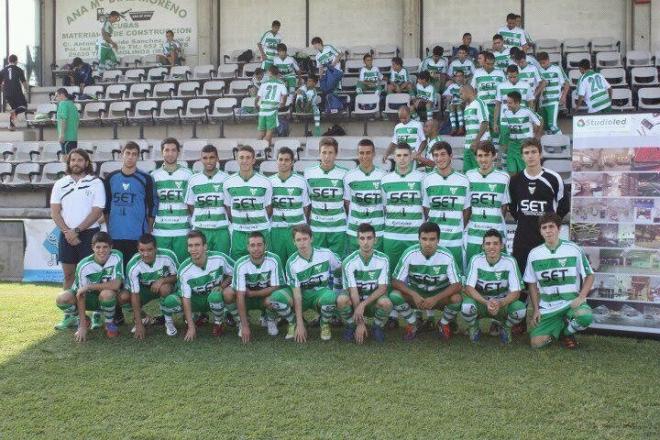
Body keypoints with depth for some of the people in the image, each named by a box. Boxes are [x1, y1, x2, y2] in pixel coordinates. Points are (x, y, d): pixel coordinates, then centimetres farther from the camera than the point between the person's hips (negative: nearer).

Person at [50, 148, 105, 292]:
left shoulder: (96, 183, -1)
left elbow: (97, 212, -8)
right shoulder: (60, 184, 8)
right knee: (68, 275, 7)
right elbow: (54, 212, 3)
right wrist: (67, 231, -10)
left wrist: (77, 230, -13)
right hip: (66, 235, 3)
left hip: (89, 234, -3)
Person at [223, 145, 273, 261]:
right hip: (238, 233, 1)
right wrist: (236, 224, 10)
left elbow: (268, 208, 7)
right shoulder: (229, 183, 2)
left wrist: (261, 223, 9)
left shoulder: (265, 182, -3)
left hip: (261, 231, -1)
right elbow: (228, 207, 11)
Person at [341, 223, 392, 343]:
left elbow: (382, 288, -14)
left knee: (386, 303, -34)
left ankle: (377, 327, -1)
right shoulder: (349, 262, -16)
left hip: (373, 300, 1)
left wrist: (363, 304, -29)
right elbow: (353, 292, -19)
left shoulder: (383, 259, -11)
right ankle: (352, 326, -3)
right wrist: (360, 323, -24)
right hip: (355, 300, 0)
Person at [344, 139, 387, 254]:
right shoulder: (349, 176, 1)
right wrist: (354, 219, 3)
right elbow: (347, 203, 9)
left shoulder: (383, 176, -2)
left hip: (378, 231, -1)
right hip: (354, 231, 1)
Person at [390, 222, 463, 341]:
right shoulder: (410, 253, -19)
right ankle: (412, 323, 1)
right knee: (394, 296, -28)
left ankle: (444, 324, 2)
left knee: (456, 299, -32)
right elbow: (396, 281, -16)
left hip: (439, 295, 0)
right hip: (415, 293, 1)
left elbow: (457, 285, -20)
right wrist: (413, 295, -34)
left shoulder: (446, 256, -20)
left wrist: (435, 298, -35)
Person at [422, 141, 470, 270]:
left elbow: (466, 209, 8)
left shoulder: (463, 181, 0)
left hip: (455, 240, 0)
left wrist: (460, 229, 5)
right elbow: (426, 208, 7)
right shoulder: (427, 180, 1)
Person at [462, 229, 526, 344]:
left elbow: (515, 292, -15)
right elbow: (469, 288, -18)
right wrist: (486, 303, -35)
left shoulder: (510, 261, -15)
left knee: (520, 310, -30)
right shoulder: (476, 260, -14)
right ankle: (473, 328, 3)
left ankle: (505, 328, 7)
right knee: (466, 307, -34)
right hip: (480, 301, 0)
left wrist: (500, 303, -35)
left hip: (502, 304, 1)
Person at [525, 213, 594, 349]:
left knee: (586, 316, -35)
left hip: (571, 302, -2)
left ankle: (566, 332, 1)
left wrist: (581, 297, -13)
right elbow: (532, 284, 10)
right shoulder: (534, 254, 3)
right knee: (536, 342, -15)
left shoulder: (574, 250, -4)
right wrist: (535, 309, 2)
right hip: (547, 308, 2)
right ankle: (558, 326, 18)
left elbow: (589, 276, 3)